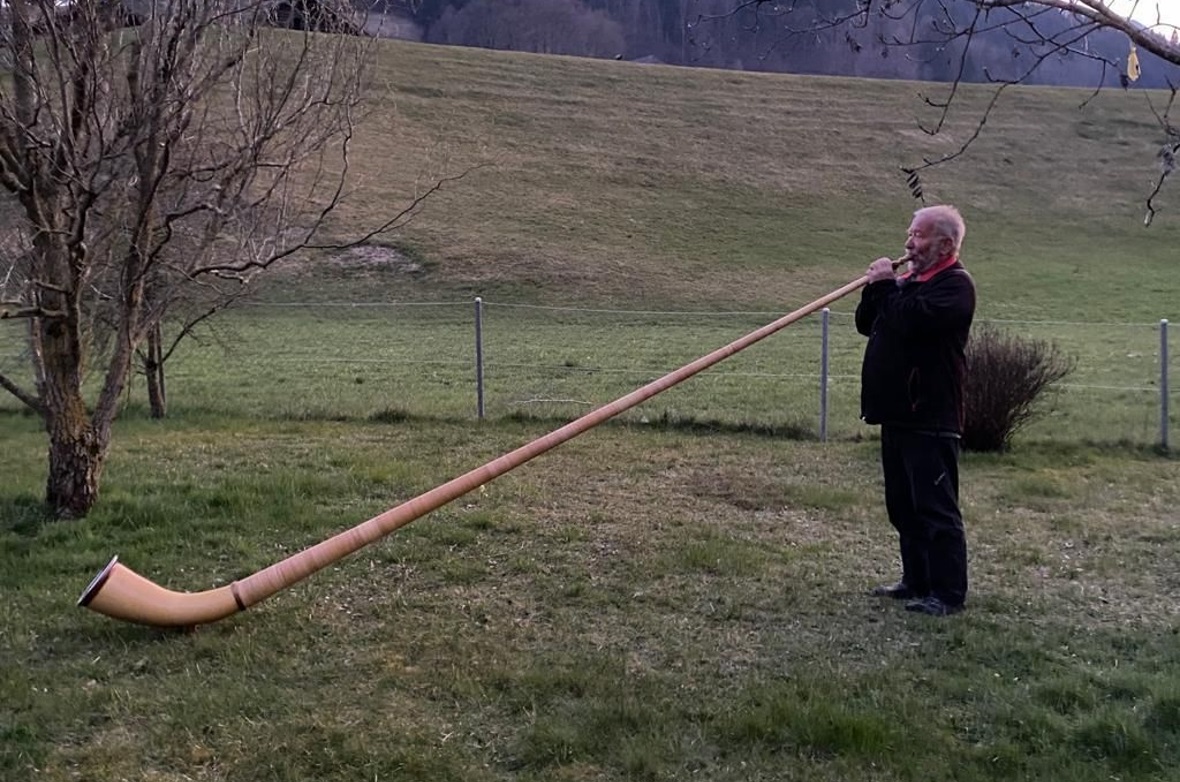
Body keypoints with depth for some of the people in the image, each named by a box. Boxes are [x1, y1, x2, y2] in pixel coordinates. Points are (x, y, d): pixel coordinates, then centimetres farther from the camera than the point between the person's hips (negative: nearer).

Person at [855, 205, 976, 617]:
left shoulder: (955, 284, -10)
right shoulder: (907, 281, 18)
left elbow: (913, 320, -26)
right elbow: (866, 323, 16)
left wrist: (886, 287, -11)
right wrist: (876, 288, -1)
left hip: (930, 417, -9)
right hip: (897, 411, 10)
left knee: (936, 507, -5)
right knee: (903, 505, 15)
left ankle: (948, 593, 1)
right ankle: (916, 581, 25)